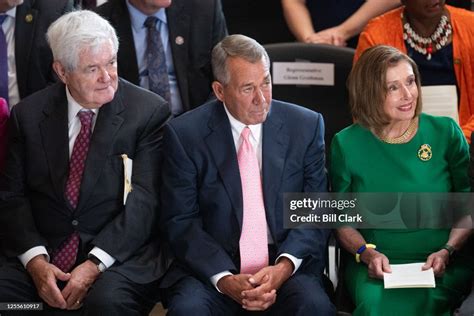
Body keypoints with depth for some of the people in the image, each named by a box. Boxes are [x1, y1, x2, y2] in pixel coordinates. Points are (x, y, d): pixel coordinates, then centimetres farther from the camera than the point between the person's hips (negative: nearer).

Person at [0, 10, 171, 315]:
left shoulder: (149, 111, -3)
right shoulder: (28, 114, 7)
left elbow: (144, 201, -9)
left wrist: (95, 264, -18)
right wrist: (35, 259, -11)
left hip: (119, 254, -2)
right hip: (43, 251, 2)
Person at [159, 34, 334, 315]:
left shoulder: (306, 126, 3)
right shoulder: (184, 134, -1)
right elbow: (180, 221, -2)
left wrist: (284, 266, -15)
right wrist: (225, 280, -17)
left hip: (287, 263, 1)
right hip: (212, 266, 0)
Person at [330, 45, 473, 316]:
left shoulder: (446, 133, 4)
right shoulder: (346, 144, 4)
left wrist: (447, 251, -11)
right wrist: (367, 253, -9)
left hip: (442, 264, 0)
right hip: (375, 263, 1)